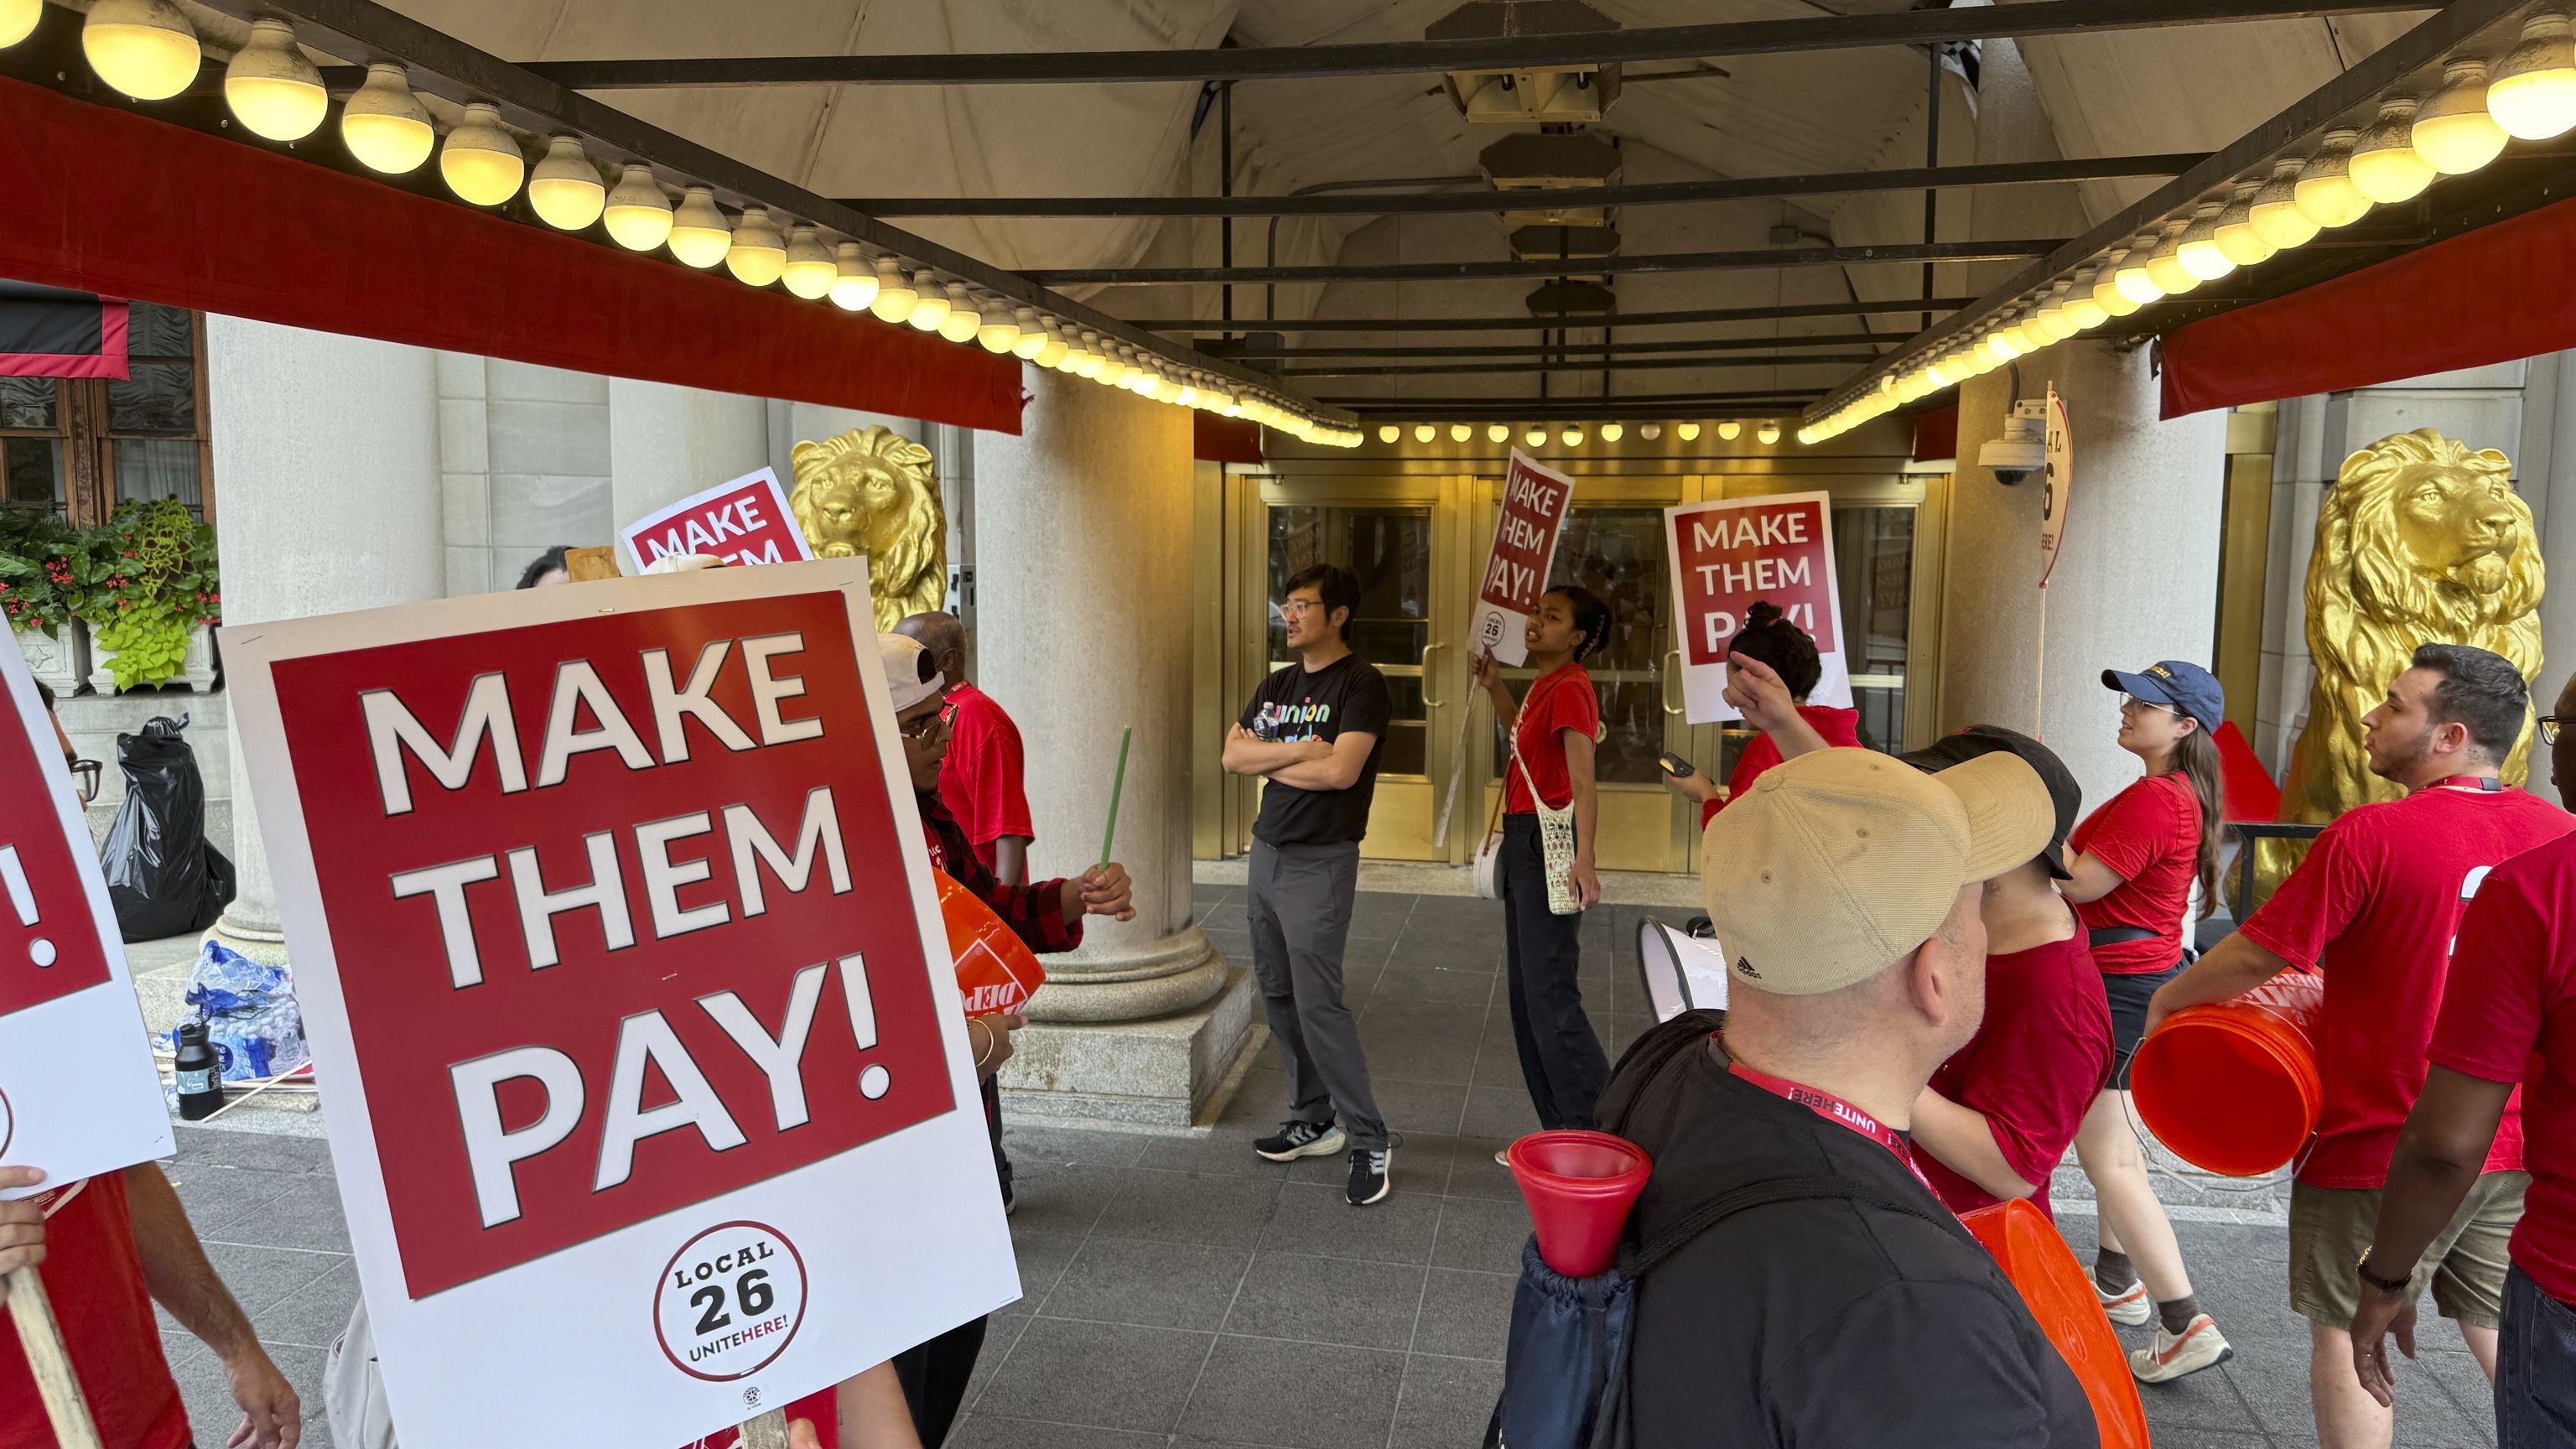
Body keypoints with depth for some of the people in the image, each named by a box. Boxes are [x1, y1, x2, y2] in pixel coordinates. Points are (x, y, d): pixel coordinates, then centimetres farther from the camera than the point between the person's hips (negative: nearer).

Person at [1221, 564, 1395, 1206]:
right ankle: (1314, 1120, 24)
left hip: (1320, 861, -8)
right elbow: (1233, 754, 3)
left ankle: (1368, 1142, -1)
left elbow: (1341, 769, -22)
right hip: (1266, 852, 8)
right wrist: (1299, 749, -11)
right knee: (1279, 996, 12)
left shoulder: (1361, 684, -9)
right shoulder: (1277, 685, 14)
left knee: (1318, 1002, -11)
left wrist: (1269, 760, -7)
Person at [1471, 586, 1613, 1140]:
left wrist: (1584, 859, -35)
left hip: (1549, 843, -10)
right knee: (1525, 993, 13)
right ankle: (1560, 1132, 22)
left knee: (1549, 995, -8)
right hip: (1523, 840, 10)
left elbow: (1583, 782, -26)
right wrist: (1495, 686, 23)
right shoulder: (1544, 685, 13)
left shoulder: (1569, 688, -15)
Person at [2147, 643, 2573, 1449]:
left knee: (2346, 1332, 10)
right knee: (2500, 1331, 19)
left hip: (2379, 1145, -6)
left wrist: (2166, 1001, 2)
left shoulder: (2371, 834, -21)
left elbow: (2259, 954, -16)